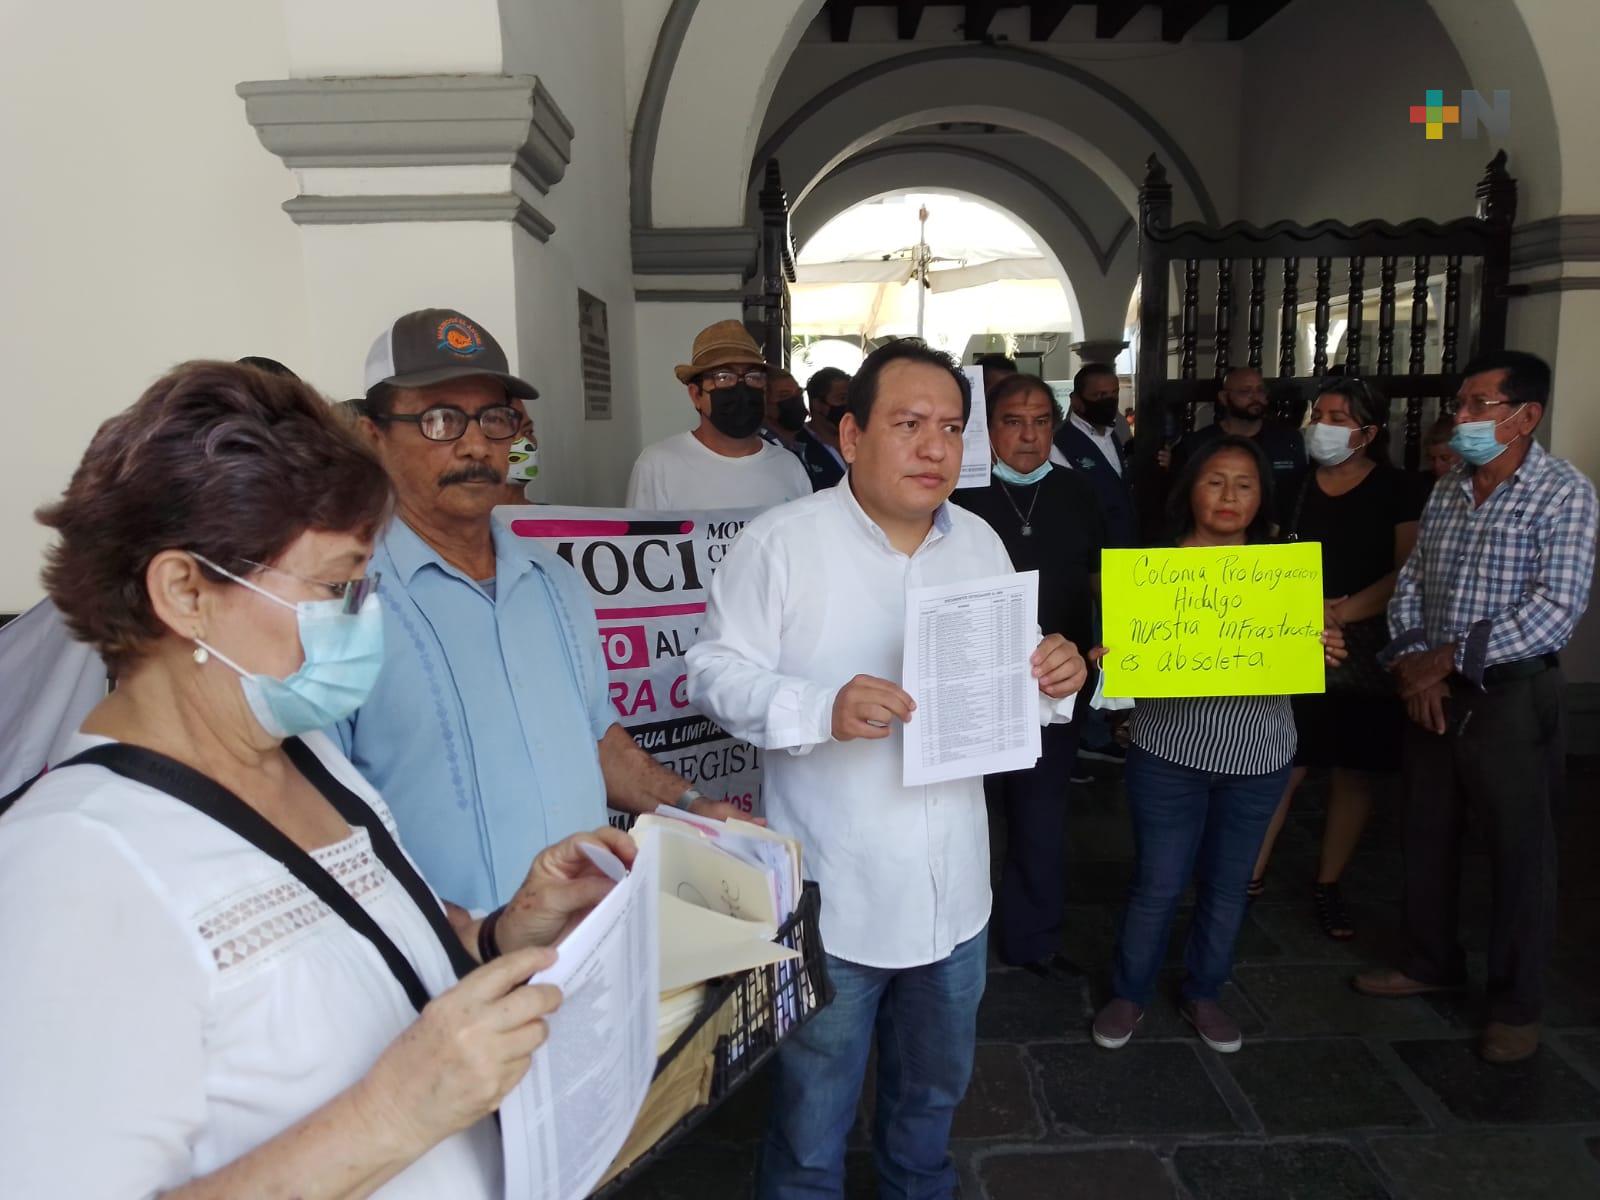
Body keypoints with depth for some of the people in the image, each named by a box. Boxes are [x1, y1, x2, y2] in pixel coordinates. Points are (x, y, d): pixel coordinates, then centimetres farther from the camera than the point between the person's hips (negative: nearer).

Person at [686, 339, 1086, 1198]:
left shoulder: (980, 543, 4)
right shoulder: (781, 542, -14)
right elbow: (717, 671, -15)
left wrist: (1052, 680, -10)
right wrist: (821, 709, -30)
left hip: (953, 892, 6)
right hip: (831, 899, -5)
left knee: (935, 1092, 28)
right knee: (812, 1121, 16)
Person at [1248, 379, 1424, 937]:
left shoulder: (1395, 489, -1)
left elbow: (1408, 572, -7)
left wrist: (1342, 613, -16)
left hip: (1367, 648, -1)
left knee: (1353, 770, 7)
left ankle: (1327, 885, 21)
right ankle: (1251, 874, 10)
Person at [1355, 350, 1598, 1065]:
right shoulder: (1446, 491, 9)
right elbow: (1410, 584, 8)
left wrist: (1450, 657, -19)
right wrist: (1411, 660, -8)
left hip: (1514, 695, -6)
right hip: (1433, 691, 6)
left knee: (1520, 854, 5)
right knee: (1426, 836, 16)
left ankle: (1517, 1007, 21)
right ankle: (1432, 963, 35)